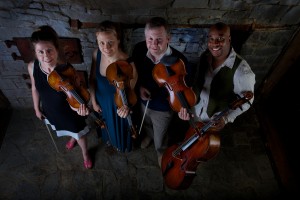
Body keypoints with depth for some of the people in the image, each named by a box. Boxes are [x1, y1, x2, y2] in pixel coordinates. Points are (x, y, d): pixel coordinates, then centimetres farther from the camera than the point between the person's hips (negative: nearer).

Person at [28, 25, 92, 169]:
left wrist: (79, 107, -50)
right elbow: (35, 88, -2)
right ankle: (72, 138, 70)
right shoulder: (32, 67, -20)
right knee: (66, 129, 34)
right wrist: (37, 109, 9)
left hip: (69, 111, -4)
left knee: (79, 133, 20)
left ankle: (85, 154, 51)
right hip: (50, 111, 5)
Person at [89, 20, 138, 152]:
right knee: (107, 126, 34)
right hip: (102, 102, 4)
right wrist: (93, 101, 0)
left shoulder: (127, 64, -34)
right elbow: (92, 79, -5)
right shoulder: (97, 54, -20)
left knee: (121, 128, 27)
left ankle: (123, 145, 61)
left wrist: (126, 106, -44)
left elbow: (130, 91, -23)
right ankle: (109, 139, 69)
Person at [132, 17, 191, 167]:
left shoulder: (179, 61, -35)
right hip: (143, 100, 3)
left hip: (163, 107, -3)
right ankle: (148, 135, 73)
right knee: (146, 124, 36)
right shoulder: (139, 49, -25)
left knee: (160, 134, 26)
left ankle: (161, 151, 61)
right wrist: (139, 86, -19)